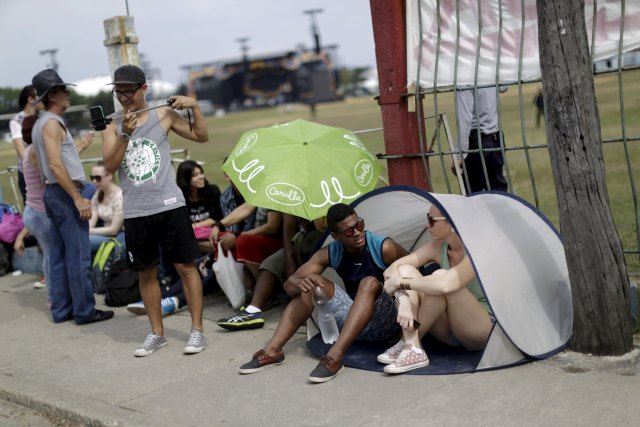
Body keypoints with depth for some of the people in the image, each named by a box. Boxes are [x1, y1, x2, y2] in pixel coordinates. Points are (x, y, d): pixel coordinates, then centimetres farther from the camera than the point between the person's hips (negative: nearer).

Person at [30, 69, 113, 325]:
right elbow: (56, 165, -21)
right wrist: (78, 199, -22)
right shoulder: (52, 123, -13)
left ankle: (61, 309, 15)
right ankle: (84, 311, -3)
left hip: (53, 192, 10)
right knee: (78, 255, -6)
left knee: (59, 255, 11)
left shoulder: (41, 124, 18)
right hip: (64, 192, -10)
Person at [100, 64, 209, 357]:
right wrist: (125, 134, -19)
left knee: (185, 266, 1)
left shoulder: (163, 115, 2)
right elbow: (109, 165, -8)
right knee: (146, 273, 10)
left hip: (169, 205, -2)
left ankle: (197, 330, 9)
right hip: (135, 212, 2)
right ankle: (157, 333, 22)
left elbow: (201, 136, 5)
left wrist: (194, 107, -8)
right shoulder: (112, 127, 5)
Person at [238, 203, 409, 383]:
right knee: (313, 284, -12)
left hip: (384, 325, -5)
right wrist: (300, 284, -30)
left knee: (370, 283, -33)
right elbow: (289, 284, -6)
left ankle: (334, 358, -43)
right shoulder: (330, 253, -5)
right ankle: (272, 351, -18)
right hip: (354, 322, 5)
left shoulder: (384, 248, -18)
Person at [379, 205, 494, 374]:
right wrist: (403, 298, -25)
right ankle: (413, 350, -23)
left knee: (440, 276, -32)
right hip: (449, 332, 7)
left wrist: (402, 283, -28)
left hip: (483, 330, -7)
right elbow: (393, 268, -6)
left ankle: (408, 342, -19)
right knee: (405, 270, -12)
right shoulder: (437, 248, 0)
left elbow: (446, 284, -39)